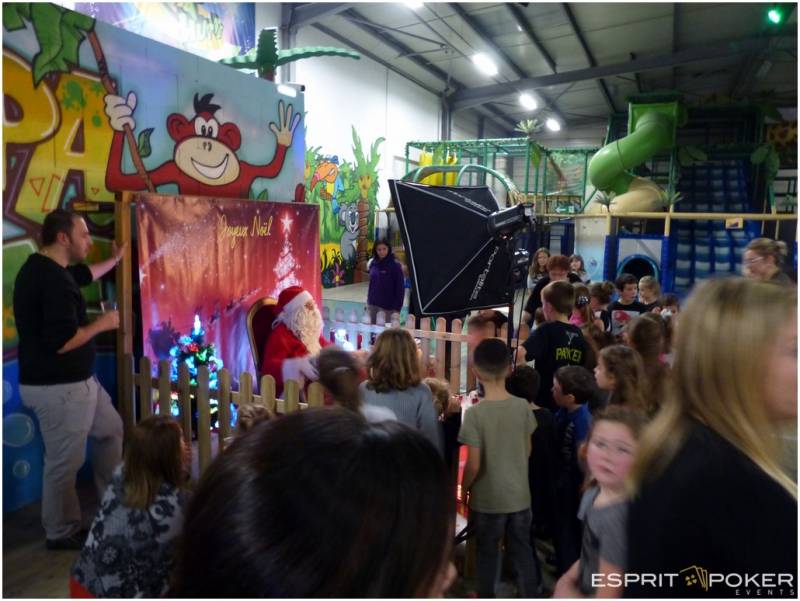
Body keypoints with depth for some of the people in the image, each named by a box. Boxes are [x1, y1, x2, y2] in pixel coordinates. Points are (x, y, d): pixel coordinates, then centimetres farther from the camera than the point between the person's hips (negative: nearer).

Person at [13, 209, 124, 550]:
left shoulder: (42, 267, 8)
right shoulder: (54, 281, -25)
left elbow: (82, 275, 31)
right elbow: (62, 342, -30)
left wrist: (114, 260, 40)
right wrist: (102, 324, -15)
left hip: (76, 380, 11)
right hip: (58, 388, -11)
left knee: (110, 429, 22)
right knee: (64, 463, 4)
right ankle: (61, 534, 22)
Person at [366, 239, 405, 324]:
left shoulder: (395, 265, -11)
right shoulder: (373, 263, 5)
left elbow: (400, 288, -11)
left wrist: (397, 307, -14)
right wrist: (368, 301, 13)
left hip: (387, 306, -5)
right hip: (372, 304, 5)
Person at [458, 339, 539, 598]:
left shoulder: (475, 413, -21)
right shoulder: (522, 406, -9)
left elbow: (473, 464, -19)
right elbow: (527, 450, 3)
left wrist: (464, 487, 0)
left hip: (488, 498, -3)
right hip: (519, 494, 3)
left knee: (486, 552, 16)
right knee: (522, 551, 18)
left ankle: (486, 596, 33)